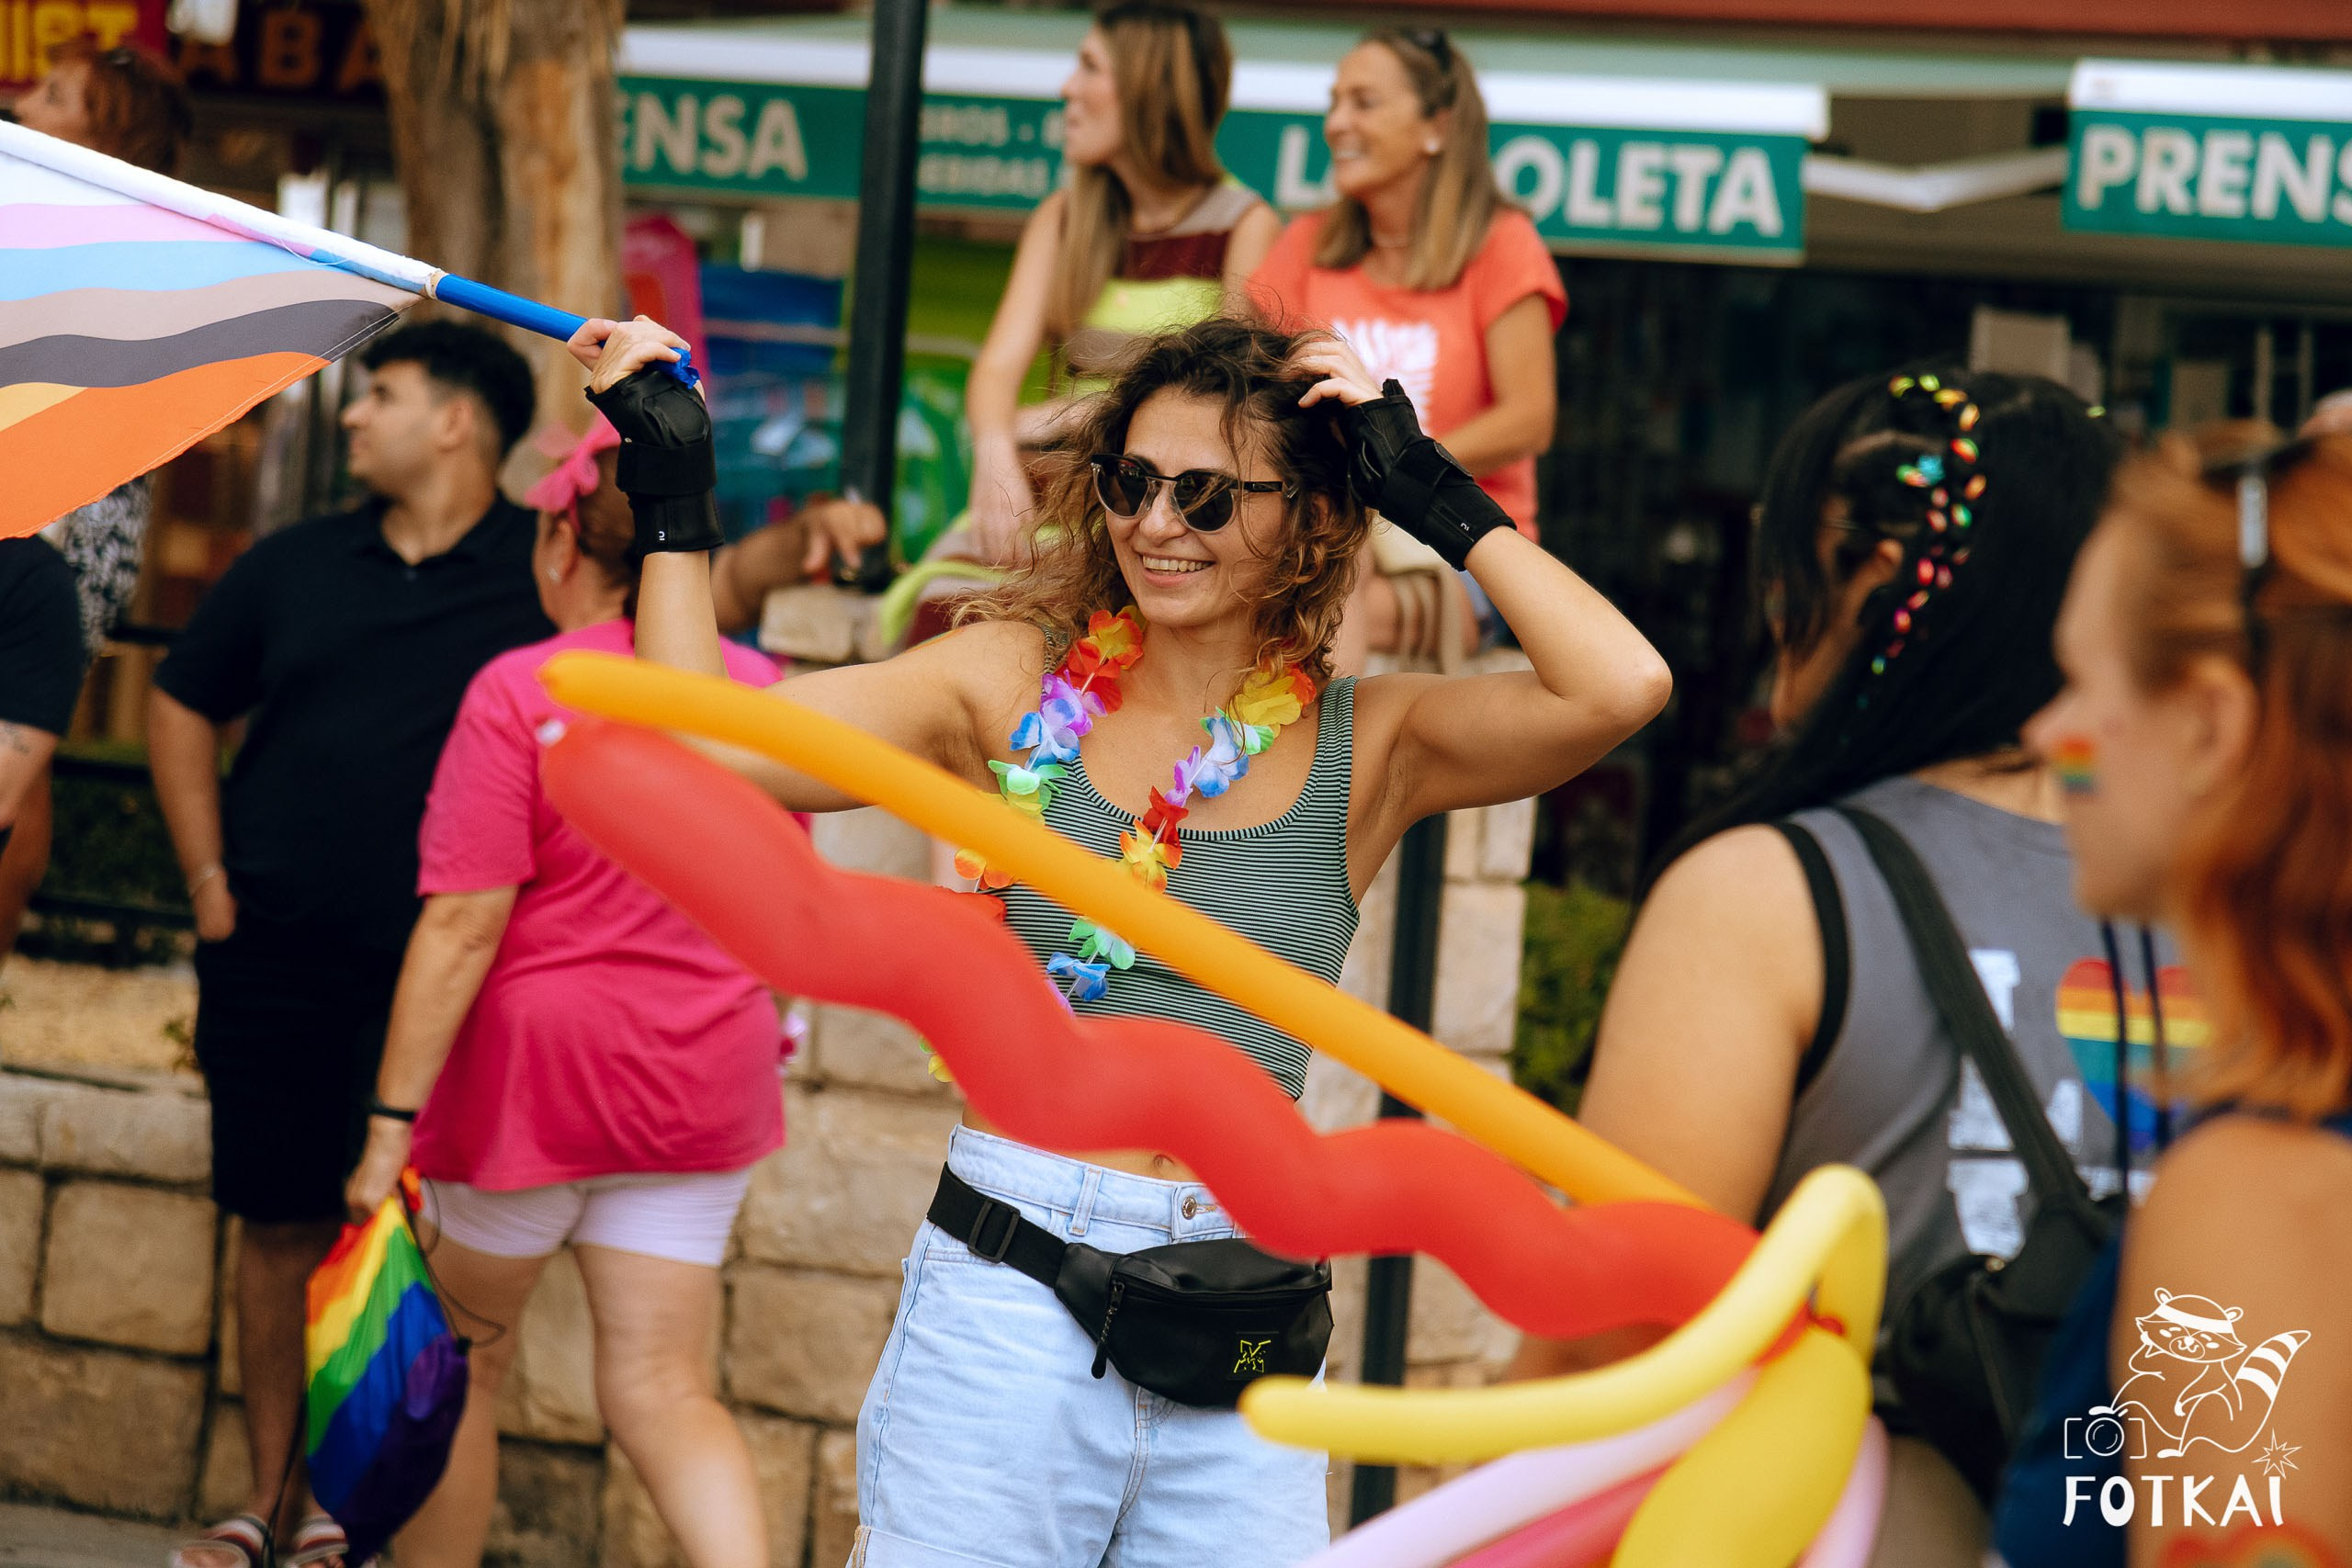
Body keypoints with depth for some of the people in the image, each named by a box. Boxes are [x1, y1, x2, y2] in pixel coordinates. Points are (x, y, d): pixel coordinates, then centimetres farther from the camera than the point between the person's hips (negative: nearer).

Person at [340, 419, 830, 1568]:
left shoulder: (521, 691, -14)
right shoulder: (756, 688, 1)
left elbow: (464, 925, -17)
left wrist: (392, 1124, -14)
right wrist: (762, 1038, 27)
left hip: (530, 1078, -4)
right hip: (699, 1085, 4)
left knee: (462, 1367, 15)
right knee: (664, 1395, 5)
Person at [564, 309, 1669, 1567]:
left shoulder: (1364, 745, 2)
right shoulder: (1016, 684, 3)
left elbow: (1619, 686, -14)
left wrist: (1436, 494, -6)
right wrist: (670, 489, -3)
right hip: (1006, 1307, -1)